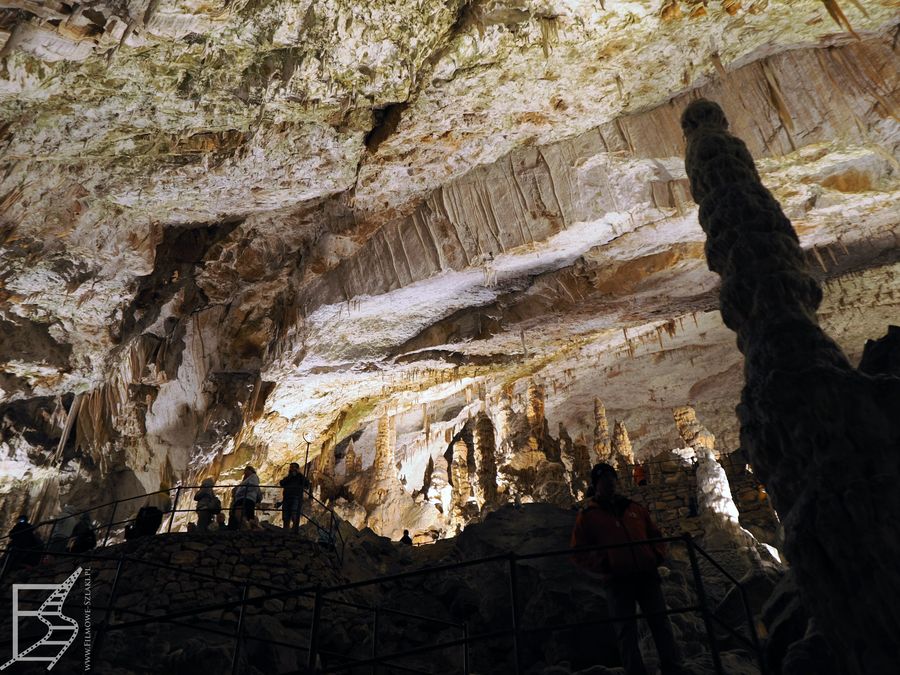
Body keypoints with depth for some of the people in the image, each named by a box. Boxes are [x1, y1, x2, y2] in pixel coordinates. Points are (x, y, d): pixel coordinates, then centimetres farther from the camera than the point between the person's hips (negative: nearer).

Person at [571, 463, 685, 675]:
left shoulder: (634, 508, 15)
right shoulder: (587, 516, 3)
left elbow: (655, 534, 24)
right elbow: (579, 553, 0)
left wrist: (657, 555, 5)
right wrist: (603, 564, -12)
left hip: (646, 574, 3)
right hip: (617, 580, -3)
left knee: (660, 622, 5)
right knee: (626, 630, 0)